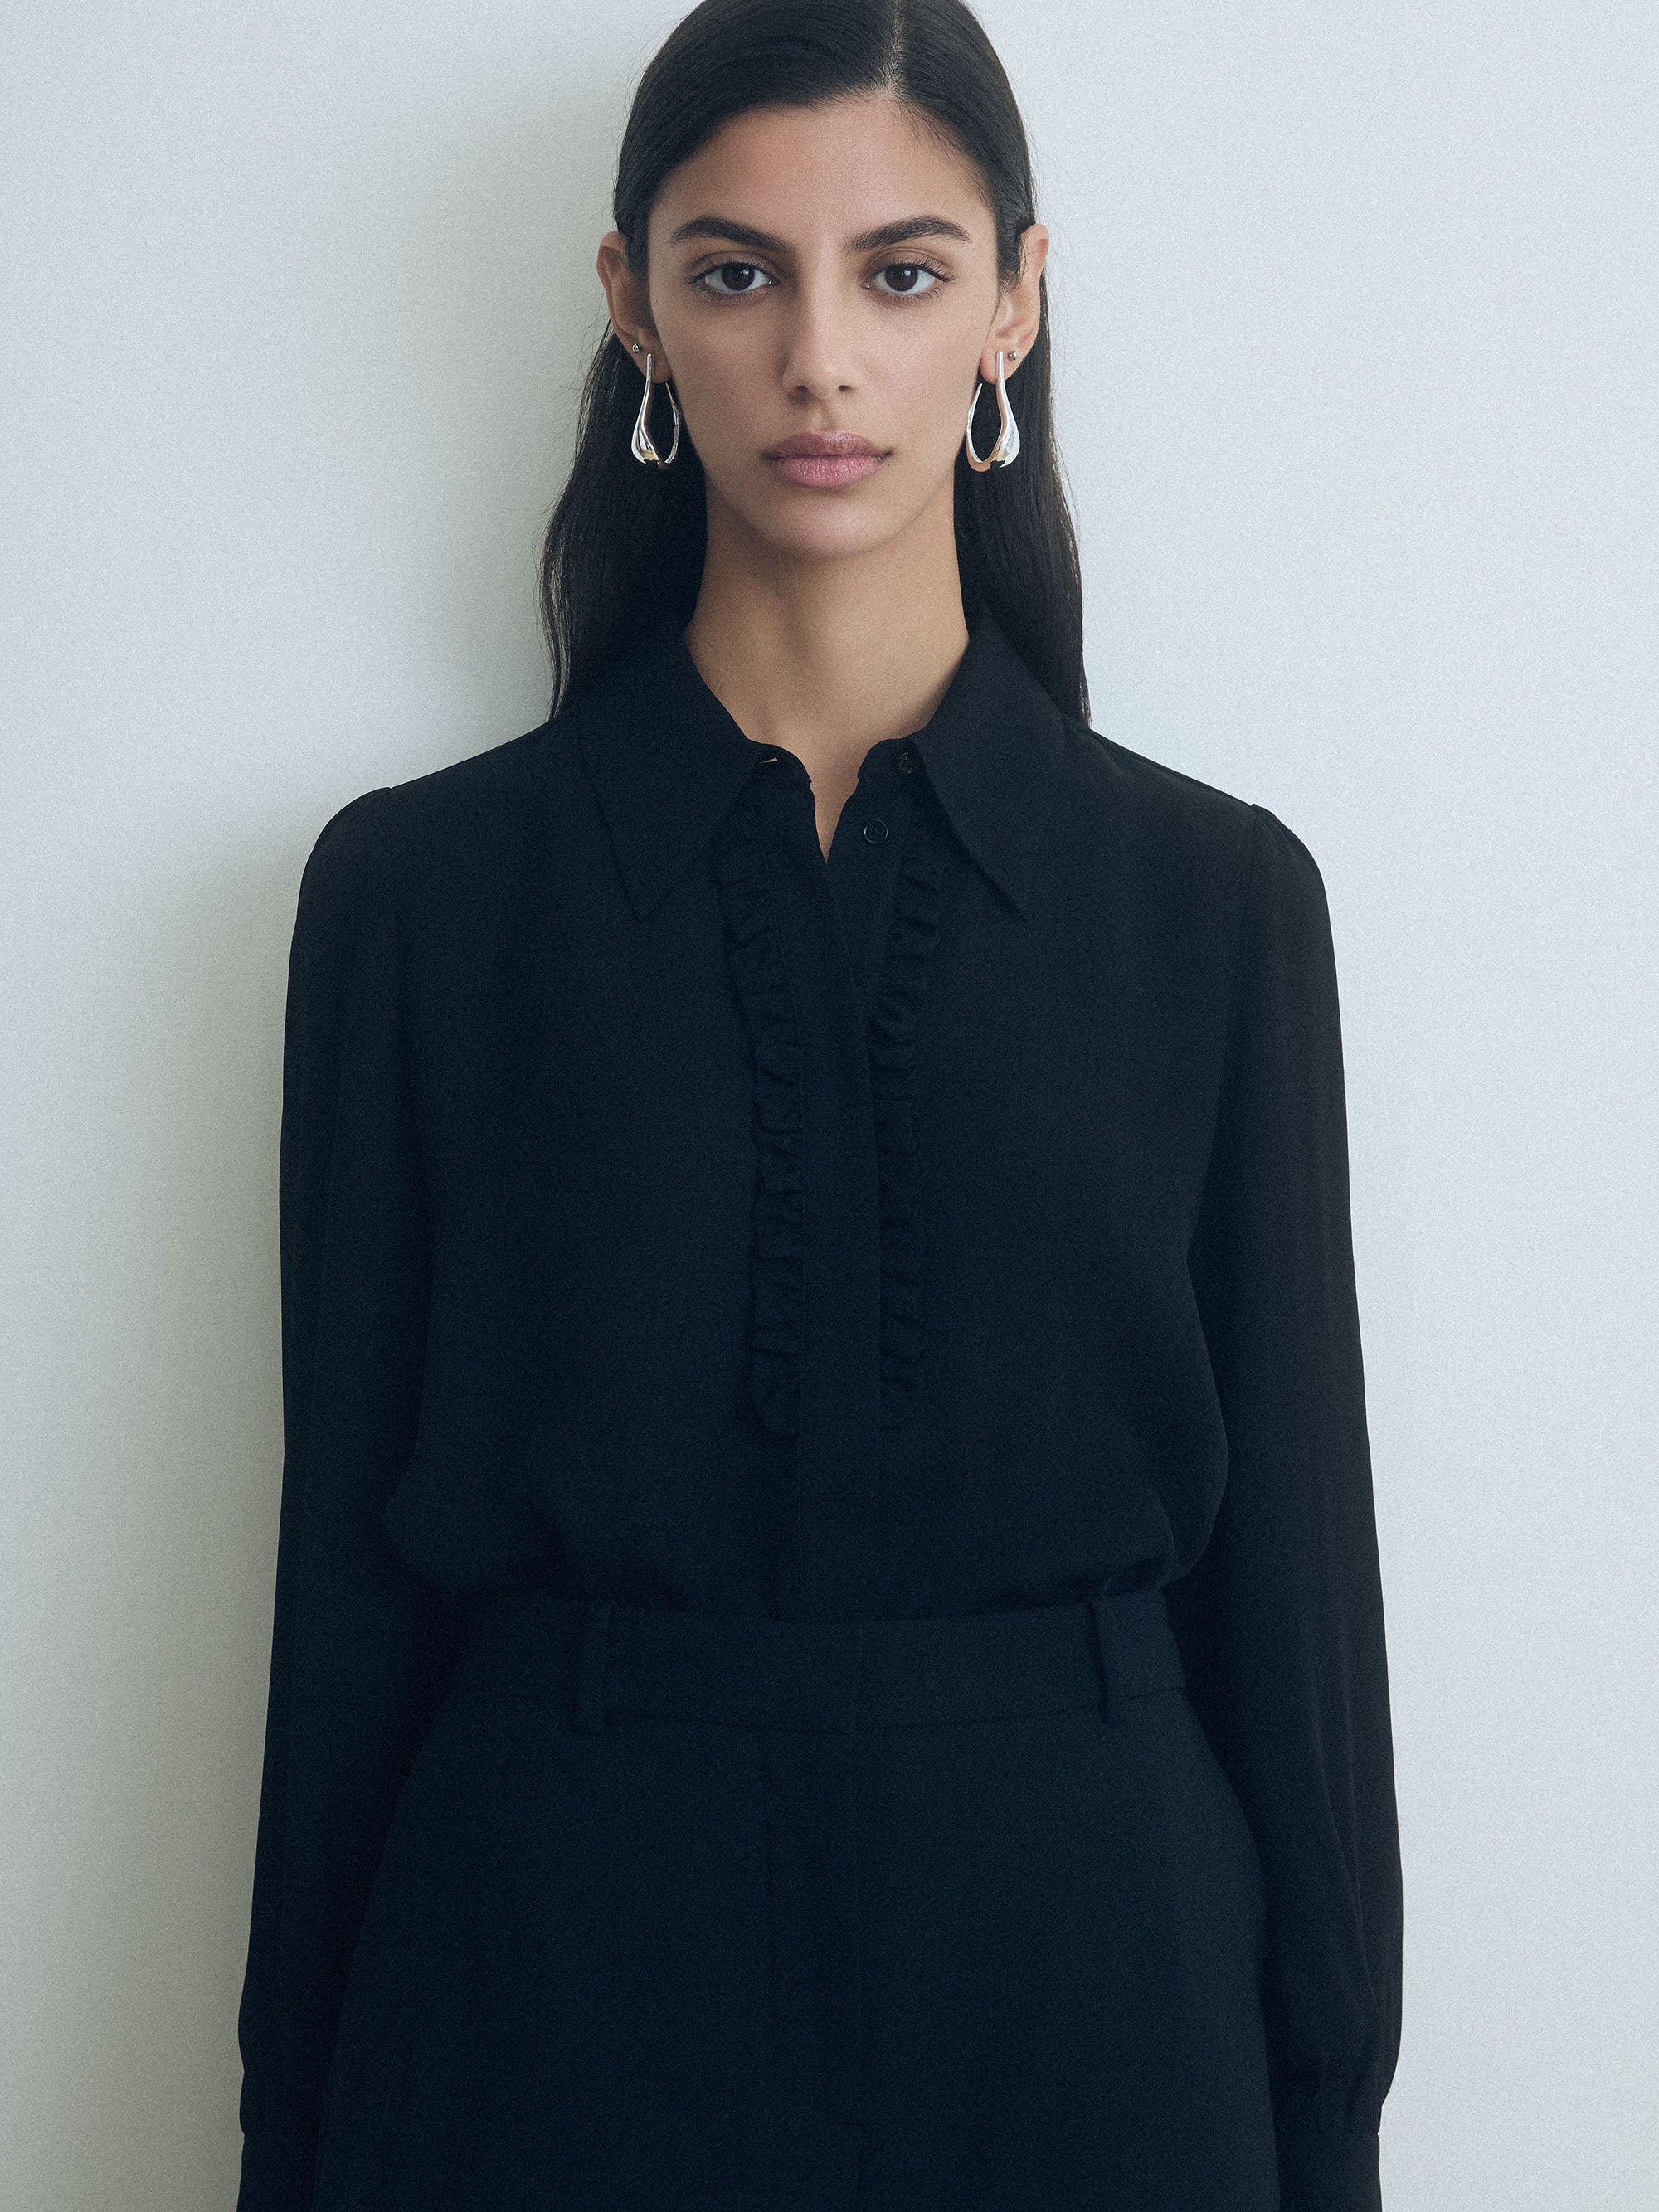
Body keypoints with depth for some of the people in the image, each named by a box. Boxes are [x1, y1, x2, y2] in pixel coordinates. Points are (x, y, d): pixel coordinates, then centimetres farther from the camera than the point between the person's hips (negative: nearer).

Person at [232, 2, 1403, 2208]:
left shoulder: (1212, 895, 0)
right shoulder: (424, 885, -1)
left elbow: (1289, 1549, 2)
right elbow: (354, 1557, 1)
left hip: (1076, 1973, 1)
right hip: (564, 1989, 0)